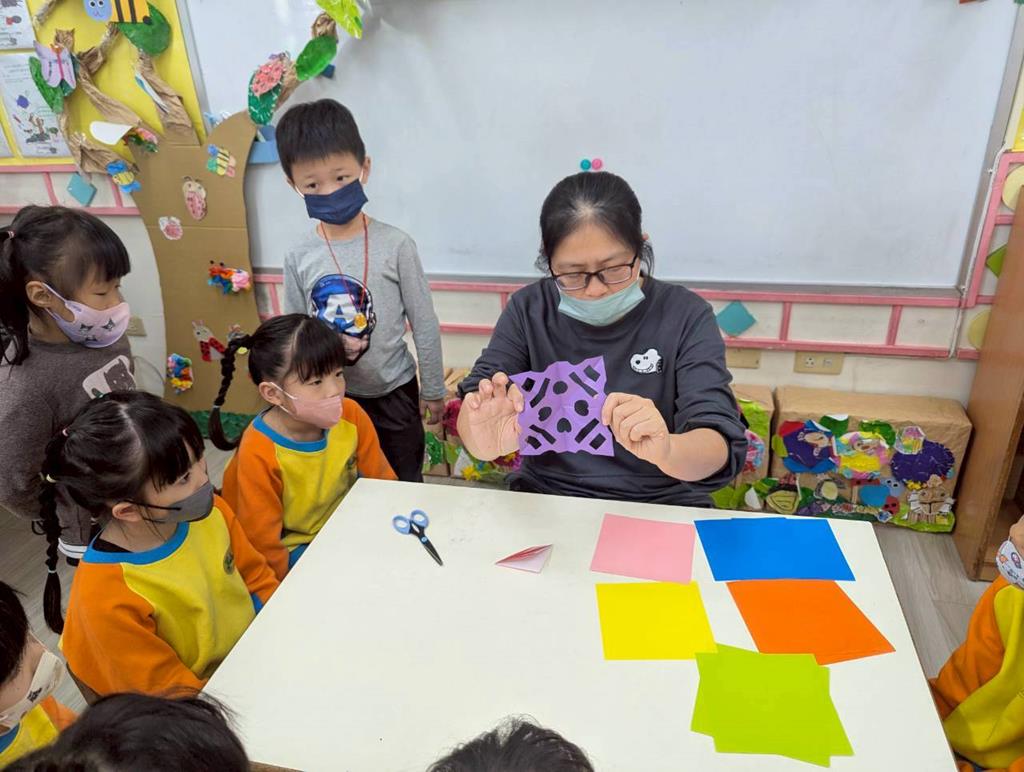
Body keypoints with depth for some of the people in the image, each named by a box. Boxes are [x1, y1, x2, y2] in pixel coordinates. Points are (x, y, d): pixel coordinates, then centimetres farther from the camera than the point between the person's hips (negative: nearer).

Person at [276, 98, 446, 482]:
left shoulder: (395, 245, -14)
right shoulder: (299, 258, -6)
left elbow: (424, 324, -7)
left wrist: (433, 390, -2)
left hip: (394, 392, -2)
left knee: (405, 484, 17)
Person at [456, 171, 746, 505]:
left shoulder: (685, 315, -6)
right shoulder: (529, 309, -1)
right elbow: (476, 415, -8)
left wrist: (665, 450, -35)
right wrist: (488, 439, -30)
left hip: (661, 510, -1)